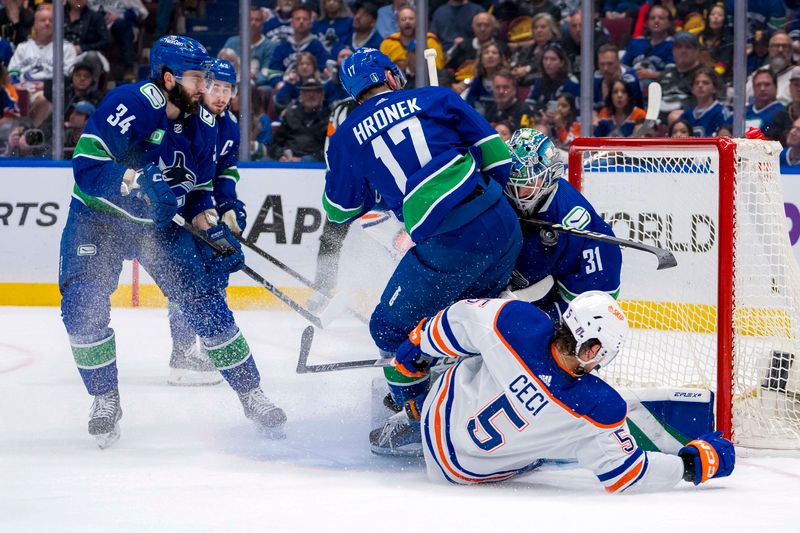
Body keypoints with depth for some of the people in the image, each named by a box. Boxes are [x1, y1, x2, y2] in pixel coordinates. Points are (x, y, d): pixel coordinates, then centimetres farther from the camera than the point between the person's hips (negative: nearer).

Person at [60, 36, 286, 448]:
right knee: (83, 307, -19)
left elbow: (197, 192, 7)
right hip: (98, 217, -4)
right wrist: (140, 184, -39)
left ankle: (252, 397, 7)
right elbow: (86, 165, -27)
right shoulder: (130, 104, -24)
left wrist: (213, 234, -8)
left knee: (205, 301, -5)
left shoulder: (203, 125, -4)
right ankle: (105, 402, 1)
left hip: (160, 225, 4)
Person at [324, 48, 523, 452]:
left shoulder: (347, 137, 11)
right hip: (502, 227, 4)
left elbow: (340, 210, 22)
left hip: (444, 244, -4)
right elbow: (495, 152, 8)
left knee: (392, 327, 14)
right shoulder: (435, 99, 13)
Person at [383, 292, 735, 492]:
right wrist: (694, 463, -11)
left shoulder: (516, 319, -31)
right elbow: (624, 476, -22)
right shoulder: (600, 410, -35)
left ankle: (411, 413, 39)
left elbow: (458, 320, -11)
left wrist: (420, 345, 11)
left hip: (439, 415, 2)